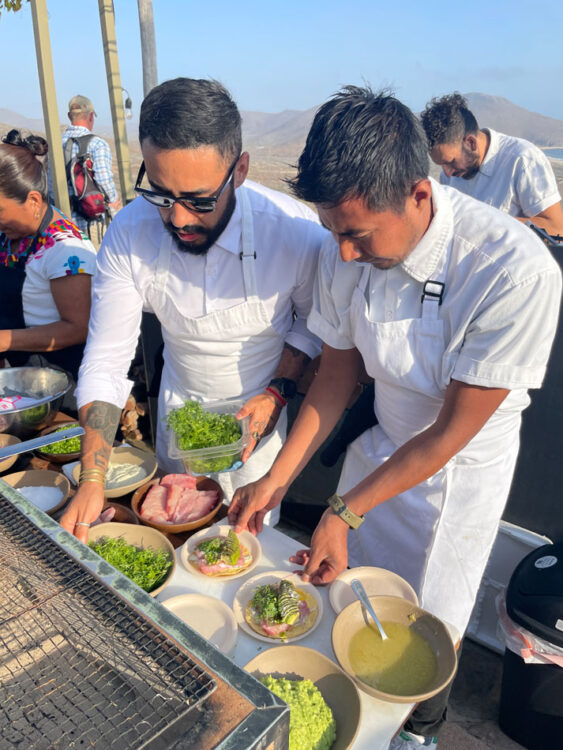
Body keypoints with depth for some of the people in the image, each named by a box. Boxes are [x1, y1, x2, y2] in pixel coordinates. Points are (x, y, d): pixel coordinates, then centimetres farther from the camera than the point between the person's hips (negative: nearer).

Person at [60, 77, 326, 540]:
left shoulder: (296, 231, -27)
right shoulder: (128, 234, -23)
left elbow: (312, 320, -7)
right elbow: (106, 362, -19)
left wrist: (278, 392, -20)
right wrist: (92, 480, -26)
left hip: (259, 414, -2)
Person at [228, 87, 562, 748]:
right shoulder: (344, 253, -17)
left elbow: (452, 431, -24)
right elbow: (337, 371, -4)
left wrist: (345, 513, -21)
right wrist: (277, 479, -7)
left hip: (463, 467, -4)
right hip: (382, 445, 4)